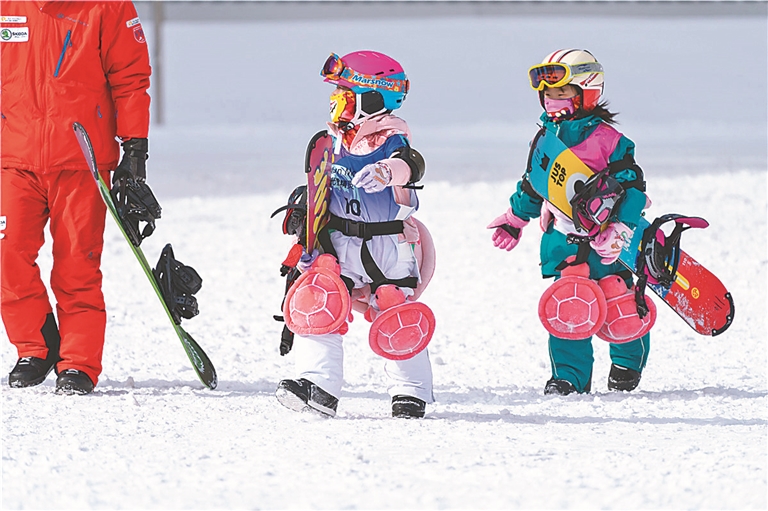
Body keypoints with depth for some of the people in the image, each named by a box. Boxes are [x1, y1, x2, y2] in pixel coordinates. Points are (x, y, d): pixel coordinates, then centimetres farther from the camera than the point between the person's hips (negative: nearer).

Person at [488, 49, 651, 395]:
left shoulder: (606, 139, -10)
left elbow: (632, 185, -11)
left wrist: (620, 228, -20)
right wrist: (514, 219, 24)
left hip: (605, 240, -4)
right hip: (564, 241, 4)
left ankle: (628, 362, 29)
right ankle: (569, 375, 1)